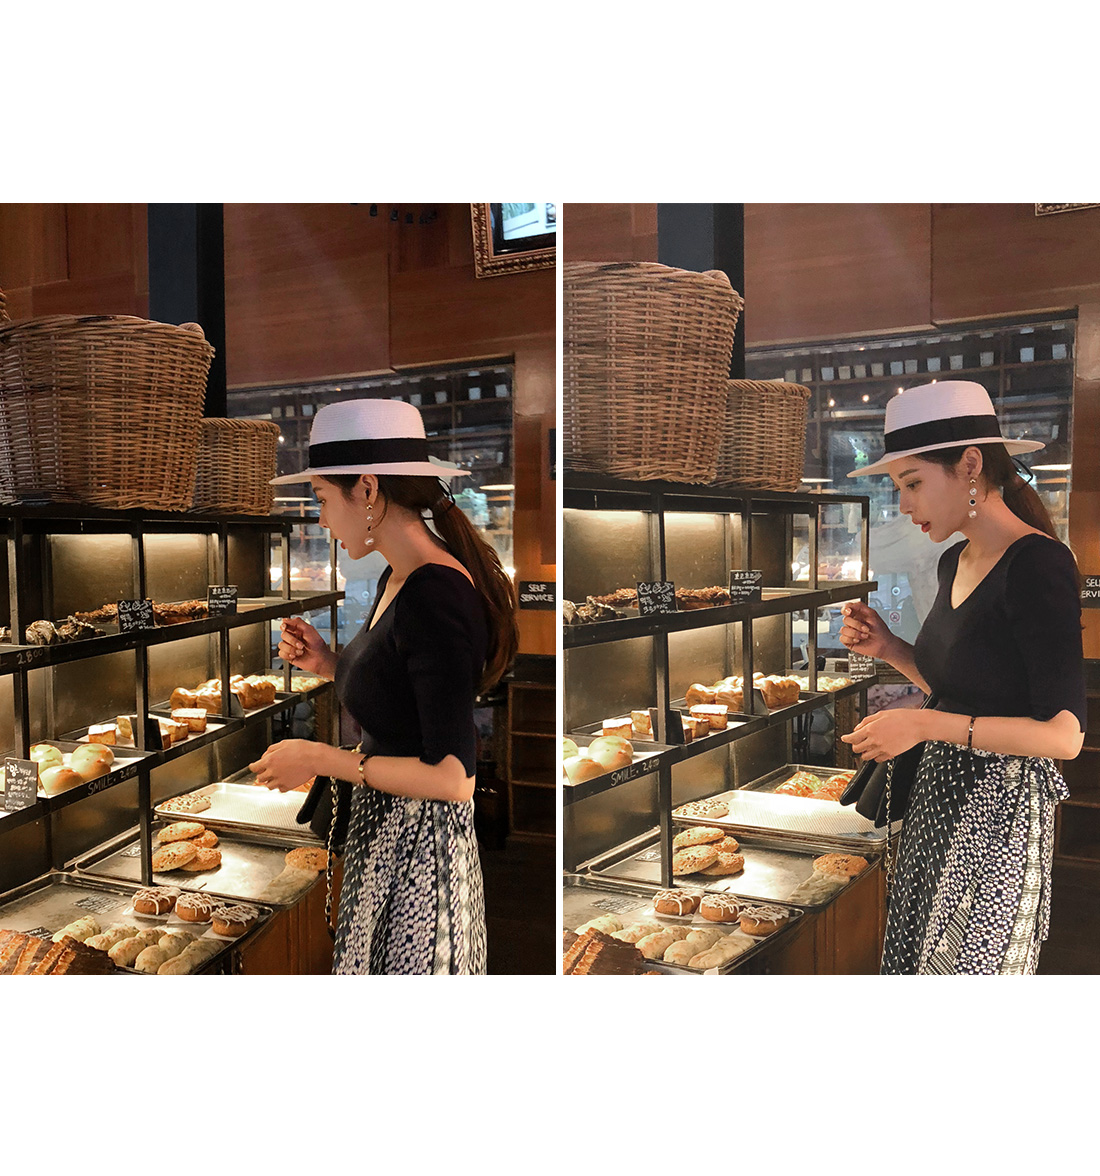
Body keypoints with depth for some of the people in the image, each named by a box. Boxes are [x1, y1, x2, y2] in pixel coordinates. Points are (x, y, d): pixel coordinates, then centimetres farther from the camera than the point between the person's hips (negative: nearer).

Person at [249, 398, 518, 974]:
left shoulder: (435, 595, -24)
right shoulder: (398, 579, 6)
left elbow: (453, 776, -25)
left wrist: (322, 759, -17)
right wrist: (331, 665, 3)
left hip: (419, 846, -9)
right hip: (382, 827, 9)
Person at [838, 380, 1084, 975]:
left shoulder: (1038, 564, -18)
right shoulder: (955, 562, 9)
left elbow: (1064, 734, -19)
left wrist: (927, 724, -23)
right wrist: (890, 650, 3)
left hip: (1000, 807, -8)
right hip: (941, 793, 8)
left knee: (972, 964, 2)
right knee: (917, 953, 13)